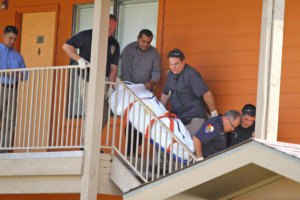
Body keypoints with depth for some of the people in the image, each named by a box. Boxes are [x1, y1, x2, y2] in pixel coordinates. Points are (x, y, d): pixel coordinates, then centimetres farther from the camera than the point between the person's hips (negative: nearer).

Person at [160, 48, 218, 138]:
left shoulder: (191, 75, -15)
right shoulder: (171, 74, 13)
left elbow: (207, 94, -15)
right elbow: (165, 94, 24)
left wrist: (214, 113, -9)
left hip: (194, 119, -8)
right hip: (177, 117, 8)